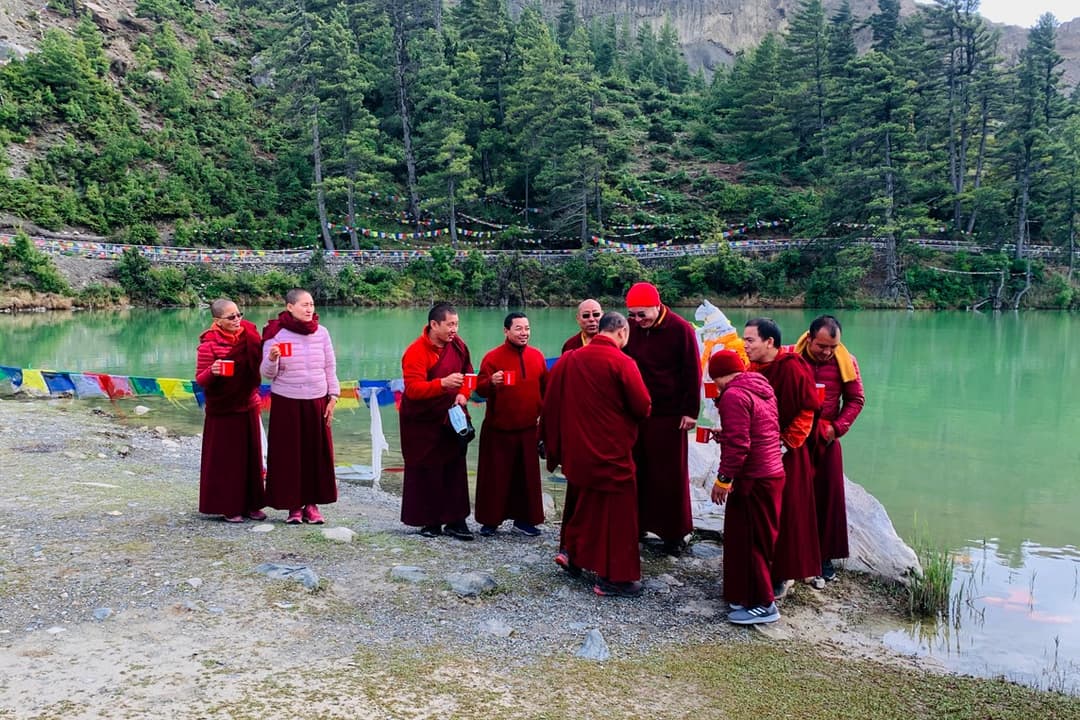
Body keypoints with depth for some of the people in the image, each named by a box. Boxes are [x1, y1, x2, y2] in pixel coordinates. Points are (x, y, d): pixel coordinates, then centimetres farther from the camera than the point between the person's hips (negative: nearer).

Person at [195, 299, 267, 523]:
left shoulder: (249, 334, 3)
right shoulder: (208, 344, -12)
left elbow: (258, 364, 16)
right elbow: (200, 380, -11)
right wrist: (212, 372, -31)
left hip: (248, 407, 5)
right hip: (222, 411, -5)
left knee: (251, 456, 10)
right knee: (226, 459, 2)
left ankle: (251, 504, 22)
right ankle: (228, 507, 13)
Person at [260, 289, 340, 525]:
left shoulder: (321, 332, 2)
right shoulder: (276, 334, -5)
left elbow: (330, 367, 8)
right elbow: (268, 374, -3)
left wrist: (333, 397, 4)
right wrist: (272, 359, -23)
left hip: (317, 401, 2)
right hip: (286, 403, -2)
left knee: (317, 453, 5)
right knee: (289, 454, 1)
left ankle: (312, 503, 16)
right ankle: (293, 505, 13)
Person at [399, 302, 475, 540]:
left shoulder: (457, 344, 0)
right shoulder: (415, 352, -19)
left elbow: (467, 371, 15)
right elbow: (413, 389, -28)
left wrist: (462, 394, -4)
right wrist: (443, 383, -41)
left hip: (450, 418, 5)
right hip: (422, 423, -5)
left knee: (455, 469, 4)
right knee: (426, 472, 0)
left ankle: (456, 520, 12)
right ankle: (430, 522, 14)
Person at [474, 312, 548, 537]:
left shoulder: (537, 356, 6)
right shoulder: (493, 357, -6)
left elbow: (545, 388, 14)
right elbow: (480, 389, -11)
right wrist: (491, 383, -31)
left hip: (528, 429, 4)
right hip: (498, 430, -4)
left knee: (527, 476, 9)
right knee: (495, 475, 3)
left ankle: (524, 519, 21)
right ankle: (491, 520, 16)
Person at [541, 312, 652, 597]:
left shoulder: (568, 360, 2)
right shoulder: (622, 363, -15)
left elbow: (551, 405, 5)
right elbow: (643, 407, -14)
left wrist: (553, 444, 15)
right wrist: (632, 415, 9)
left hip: (576, 451, 6)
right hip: (611, 453, -6)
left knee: (582, 502, 25)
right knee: (616, 511, 4)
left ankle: (571, 553, 32)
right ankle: (614, 578, 9)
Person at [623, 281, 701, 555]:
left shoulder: (681, 329, -9)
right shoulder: (630, 328, 1)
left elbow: (693, 373, -7)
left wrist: (691, 411, -9)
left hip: (669, 414, -4)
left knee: (671, 474, 3)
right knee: (637, 471, 9)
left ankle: (675, 532, 14)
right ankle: (638, 523, 22)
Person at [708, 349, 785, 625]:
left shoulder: (734, 395, -16)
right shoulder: (762, 389, 13)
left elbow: (737, 444, -22)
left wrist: (724, 479, -16)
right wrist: (725, 434, 18)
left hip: (753, 479, -10)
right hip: (772, 473, 10)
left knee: (748, 540, -1)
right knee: (756, 538, 17)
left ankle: (762, 604, 6)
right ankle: (746, 595, 27)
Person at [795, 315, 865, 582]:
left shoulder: (846, 362, -2)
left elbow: (856, 399, 5)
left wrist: (837, 427, -6)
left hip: (827, 441, 2)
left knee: (827, 497, 7)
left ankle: (825, 556, 19)